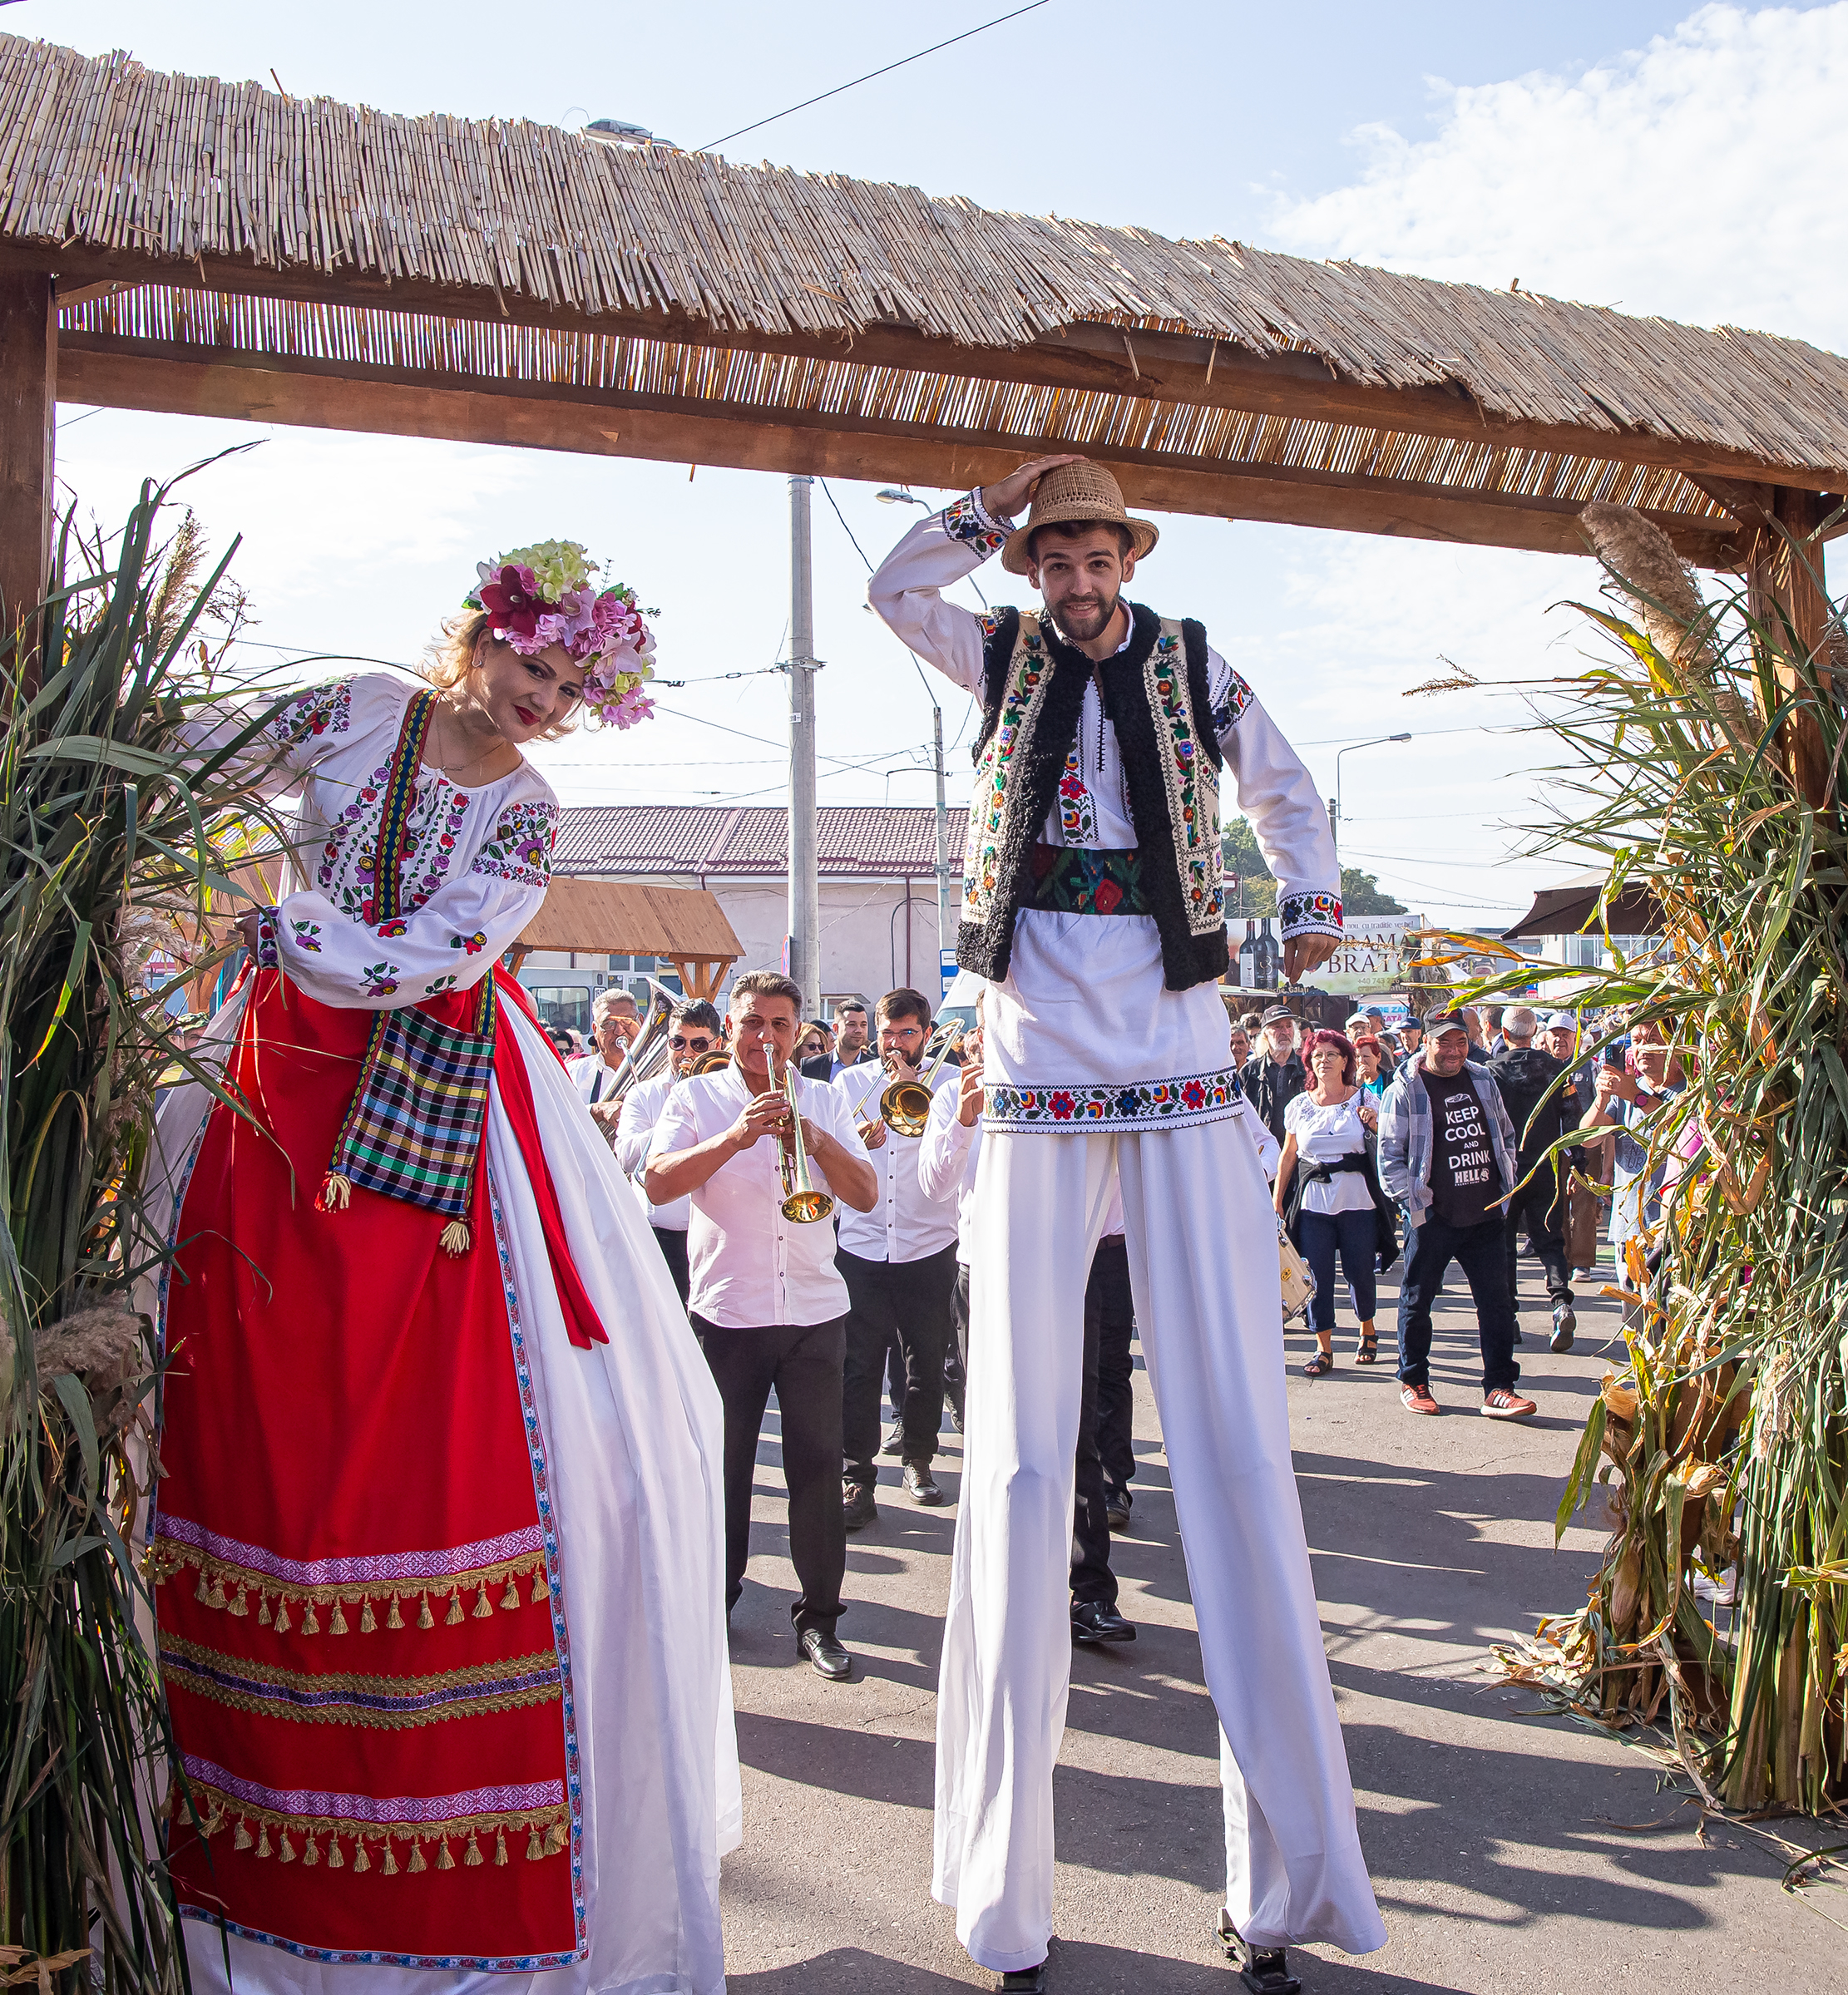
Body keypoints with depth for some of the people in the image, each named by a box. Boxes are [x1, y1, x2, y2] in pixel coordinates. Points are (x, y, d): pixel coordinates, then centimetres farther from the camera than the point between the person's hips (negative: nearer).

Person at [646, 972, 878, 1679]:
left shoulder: (824, 1101, 9)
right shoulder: (696, 1097, 3)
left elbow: (866, 1195, 0)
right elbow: (657, 1184, -11)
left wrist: (814, 1138, -16)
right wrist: (735, 1137, -23)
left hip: (814, 1312, 2)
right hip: (726, 1311, -1)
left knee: (818, 1466, 2)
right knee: (721, 1468, 7)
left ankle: (818, 1617, 13)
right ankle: (710, 1605, 26)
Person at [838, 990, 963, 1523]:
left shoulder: (948, 1082, 3)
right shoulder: (851, 1084, 8)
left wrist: (912, 1088, -13)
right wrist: (857, 1142, -19)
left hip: (928, 1248, 0)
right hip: (861, 1245, 0)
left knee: (926, 1363, 9)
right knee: (858, 1366, -3)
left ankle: (918, 1459, 27)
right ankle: (856, 1479, 4)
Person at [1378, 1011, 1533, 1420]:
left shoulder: (1483, 1083, 11)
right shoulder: (1404, 1090, -5)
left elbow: (1506, 1137, 21)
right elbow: (1390, 1155, -5)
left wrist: (1503, 1186, 12)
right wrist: (1413, 1202, -11)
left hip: (1485, 1217, 4)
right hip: (1433, 1218, -4)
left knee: (1496, 1302, 2)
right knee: (1417, 1302, 6)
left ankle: (1499, 1389, 7)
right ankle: (1413, 1382, 21)